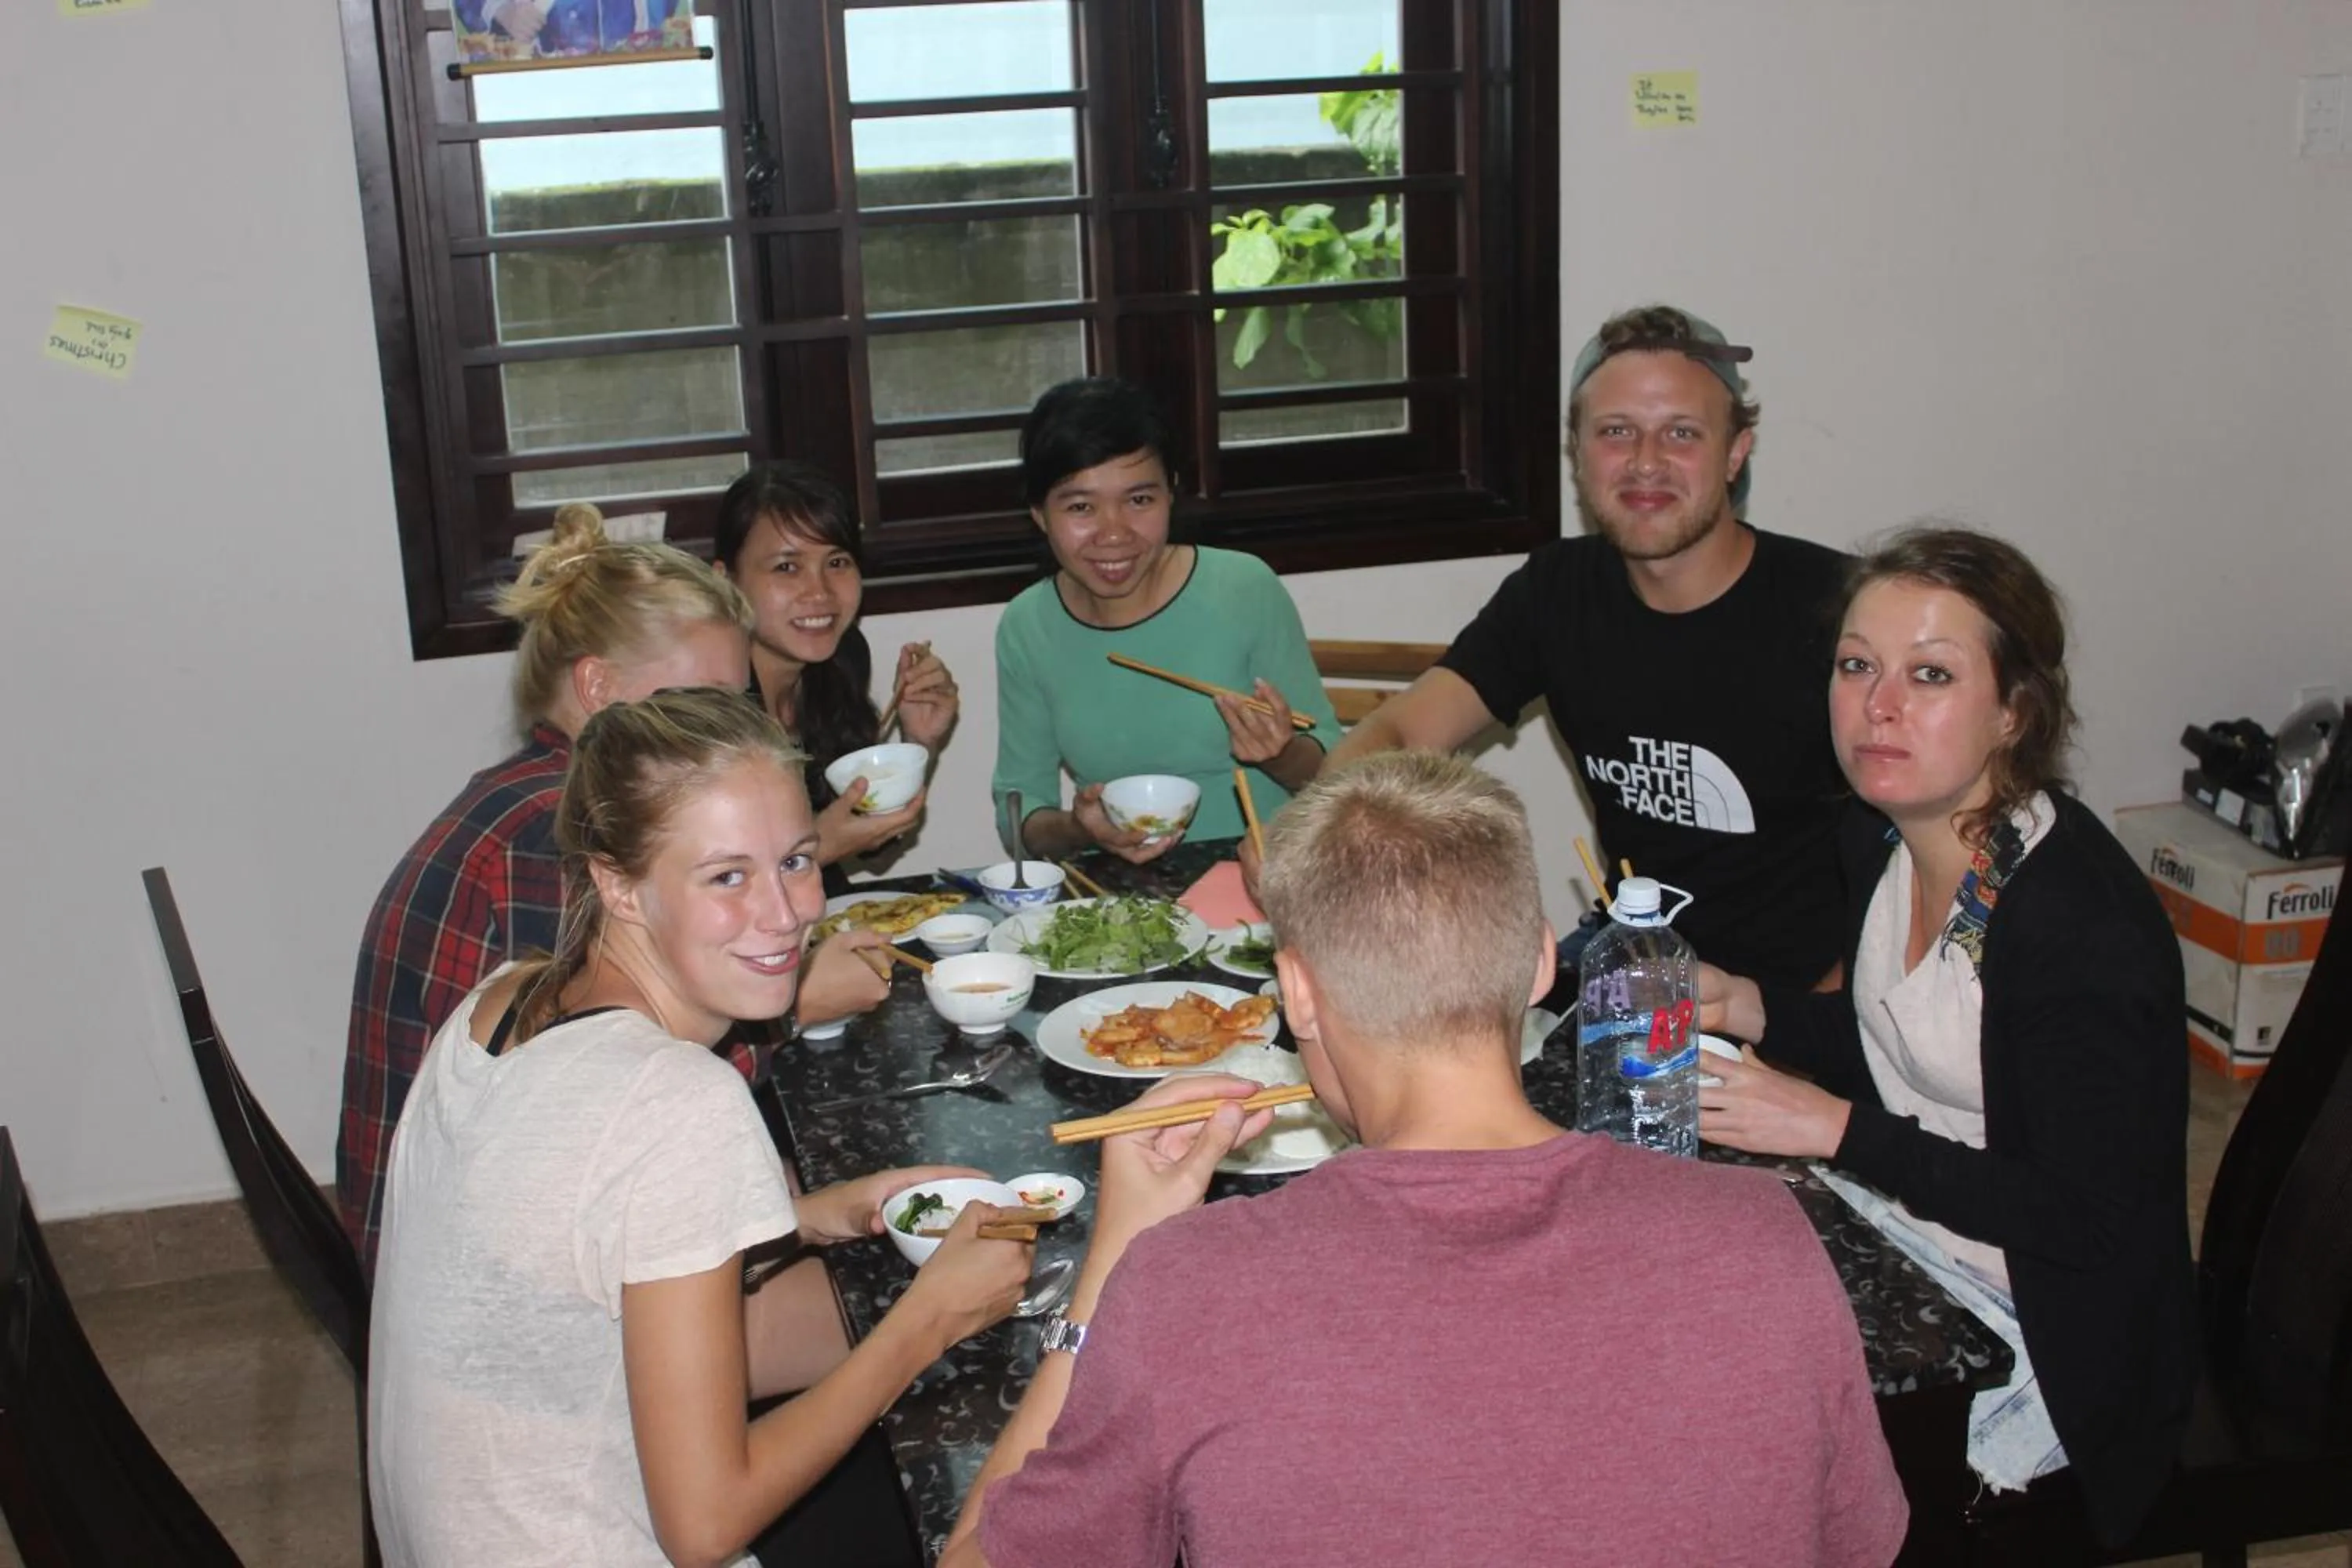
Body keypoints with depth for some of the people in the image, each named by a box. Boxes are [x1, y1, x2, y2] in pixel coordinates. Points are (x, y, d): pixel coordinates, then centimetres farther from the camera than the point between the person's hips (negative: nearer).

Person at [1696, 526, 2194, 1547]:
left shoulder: (2085, 922, -27)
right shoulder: (1883, 836, -2)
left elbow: (2086, 1220, -23)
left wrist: (1835, 1131, -24)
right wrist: (1747, 1009, -3)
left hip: (2043, 1343, -7)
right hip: (1898, 1244, 8)